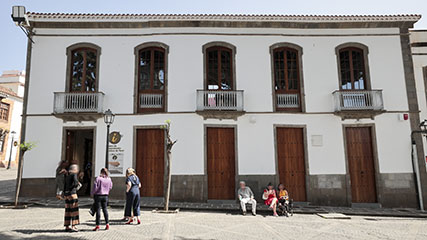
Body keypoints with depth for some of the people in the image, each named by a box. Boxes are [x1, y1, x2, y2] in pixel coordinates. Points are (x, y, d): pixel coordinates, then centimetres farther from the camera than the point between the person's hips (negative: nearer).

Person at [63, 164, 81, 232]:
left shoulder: (67, 175, 16)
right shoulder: (74, 174, -8)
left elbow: (65, 185, 18)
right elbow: (75, 182, -23)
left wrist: (64, 194, 24)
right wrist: (78, 183, 1)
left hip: (66, 193, 8)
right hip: (72, 193, -8)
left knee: (68, 210, 10)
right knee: (73, 210, -5)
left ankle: (67, 226, 13)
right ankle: (73, 226, -7)